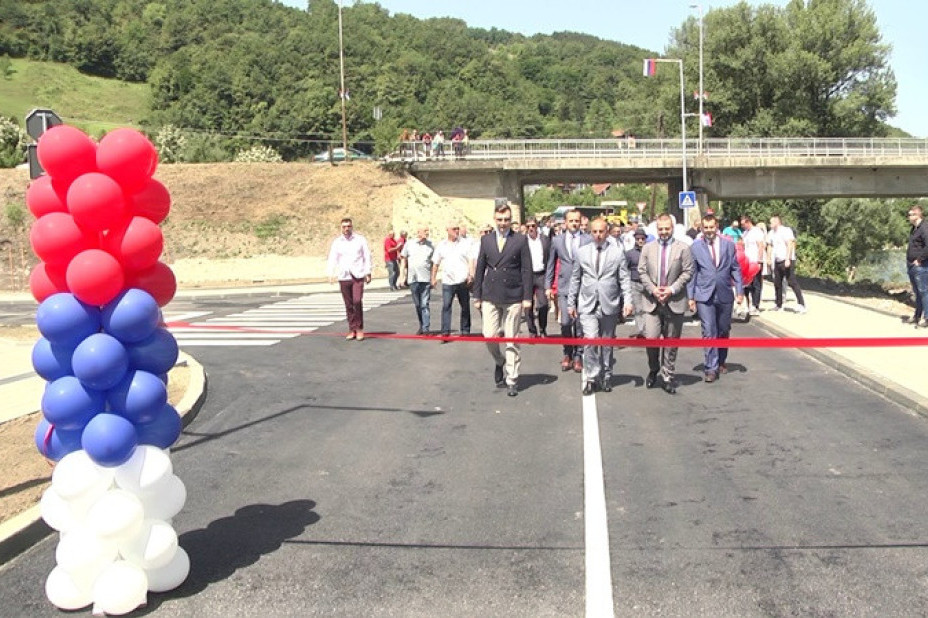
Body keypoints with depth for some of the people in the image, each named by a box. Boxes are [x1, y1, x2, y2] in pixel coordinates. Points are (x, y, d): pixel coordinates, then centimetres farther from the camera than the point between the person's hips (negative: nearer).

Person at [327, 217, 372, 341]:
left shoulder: (360, 239, 4)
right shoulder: (337, 242, 7)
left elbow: (367, 256, 5)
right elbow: (332, 259, 1)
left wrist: (368, 273, 0)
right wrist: (331, 274, -12)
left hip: (358, 276, -2)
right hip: (343, 277, 2)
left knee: (357, 301, -15)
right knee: (349, 305, 5)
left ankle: (359, 328, -3)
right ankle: (352, 330, 13)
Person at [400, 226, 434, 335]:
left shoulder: (430, 245, 5)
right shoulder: (409, 244, 6)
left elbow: (433, 263, 8)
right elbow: (404, 260, 13)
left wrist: (433, 278, 4)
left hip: (426, 279, -2)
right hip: (413, 279, 2)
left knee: (425, 304, -6)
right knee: (417, 305, 10)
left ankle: (426, 328, -6)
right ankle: (421, 326, 21)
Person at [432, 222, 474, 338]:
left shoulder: (465, 243, 4)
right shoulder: (441, 245, 8)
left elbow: (471, 260, 0)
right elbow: (435, 263, 13)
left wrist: (471, 275, -12)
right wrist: (433, 278, 9)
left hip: (463, 281, 0)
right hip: (447, 281, 0)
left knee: (465, 307, 8)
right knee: (446, 307, -8)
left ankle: (465, 331, 20)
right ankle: (445, 333, -7)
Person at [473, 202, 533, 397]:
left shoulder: (520, 240, 1)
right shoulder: (486, 240, 9)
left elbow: (527, 270, -1)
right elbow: (480, 269, 11)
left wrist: (527, 297, -6)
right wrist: (477, 295, 8)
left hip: (513, 297, -2)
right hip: (490, 297, 2)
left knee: (511, 340, 2)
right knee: (489, 335, -4)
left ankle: (512, 380, 11)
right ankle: (499, 362, 28)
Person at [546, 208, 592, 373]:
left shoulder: (588, 240, 2)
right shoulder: (557, 240, 8)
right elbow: (551, 265, 14)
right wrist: (548, 286, 11)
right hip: (564, 287, 1)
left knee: (580, 323, 1)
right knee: (565, 323, -3)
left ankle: (577, 356, 13)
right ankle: (567, 354, 15)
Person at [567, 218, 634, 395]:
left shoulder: (617, 251, 3)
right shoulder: (582, 252, 7)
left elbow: (624, 279, 1)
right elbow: (575, 279, 12)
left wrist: (627, 301, -9)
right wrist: (571, 302, 10)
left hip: (609, 305, 0)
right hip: (588, 305, 0)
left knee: (607, 342, 8)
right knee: (590, 340, -13)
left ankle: (606, 377, 23)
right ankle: (591, 377, -1)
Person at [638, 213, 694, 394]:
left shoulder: (683, 248, 1)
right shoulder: (647, 248, 8)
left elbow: (687, 272, -2)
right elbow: (642, 271, 5)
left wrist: (672, 289, -12)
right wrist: (652, 289, -9)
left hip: (674, 302, -1)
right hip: (652, 301, 1)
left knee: (671, 342, 6)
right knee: (651, 338, -9)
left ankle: (667, 377, 17)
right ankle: (653, 370, 17)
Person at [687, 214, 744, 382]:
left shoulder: (728, 245, 5)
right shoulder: (695, 247, 0)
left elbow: (735, 269, 8)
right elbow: (692, 273, 2)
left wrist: (740, 291, 1)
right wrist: (691, 297, -2)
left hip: (725, 295, 2)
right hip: (705, 296, -2)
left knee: (723, 331, 13)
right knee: (709, 331, -7)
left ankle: (721, 361, 32)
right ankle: (711, 368, -4)